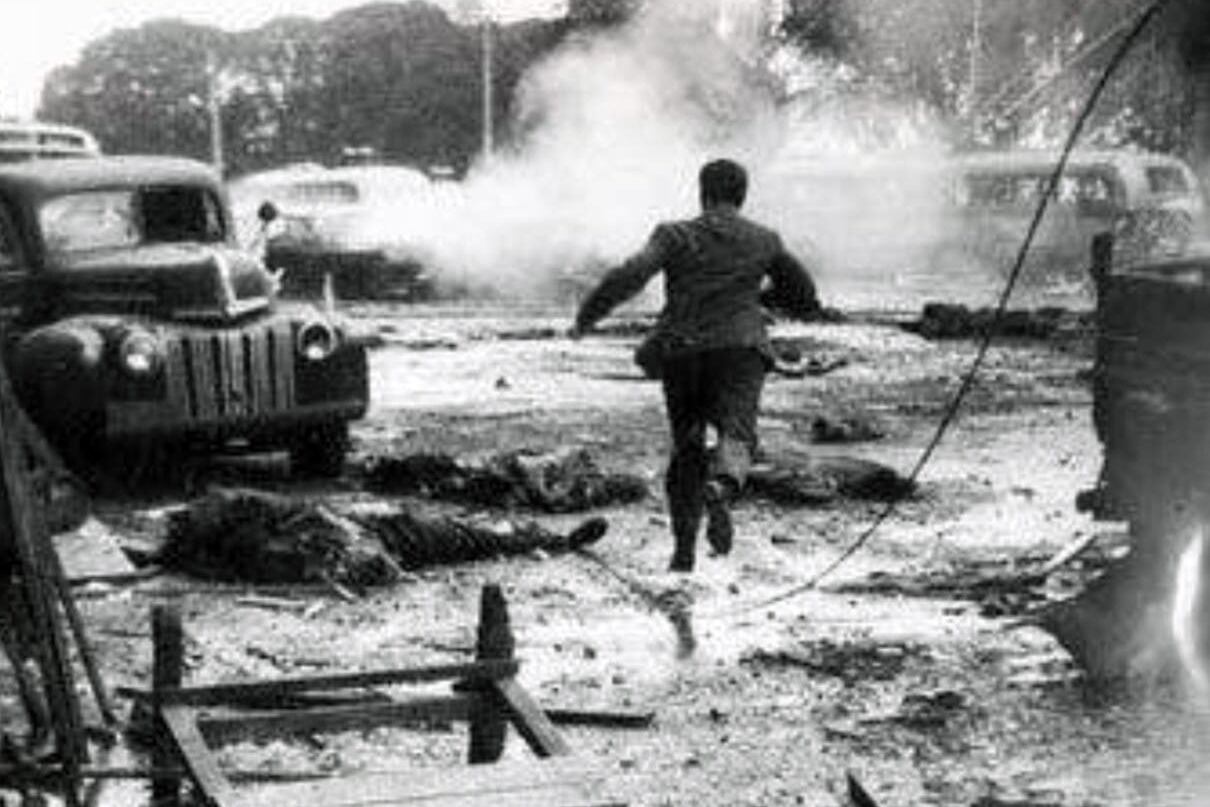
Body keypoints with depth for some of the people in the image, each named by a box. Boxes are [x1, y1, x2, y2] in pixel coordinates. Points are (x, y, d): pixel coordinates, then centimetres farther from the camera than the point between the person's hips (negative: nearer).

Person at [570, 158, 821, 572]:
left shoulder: (675, 236, 5)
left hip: (681, 351, 1)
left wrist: (586, 318, -3)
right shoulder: (765, 241, 12)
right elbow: (806, 301, 22)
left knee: (687, 445, 15)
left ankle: (684, 547, 16)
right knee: (736, 433, -15)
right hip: (740, 348, -1)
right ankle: (720, 490, -50)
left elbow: (629, 275, -11)